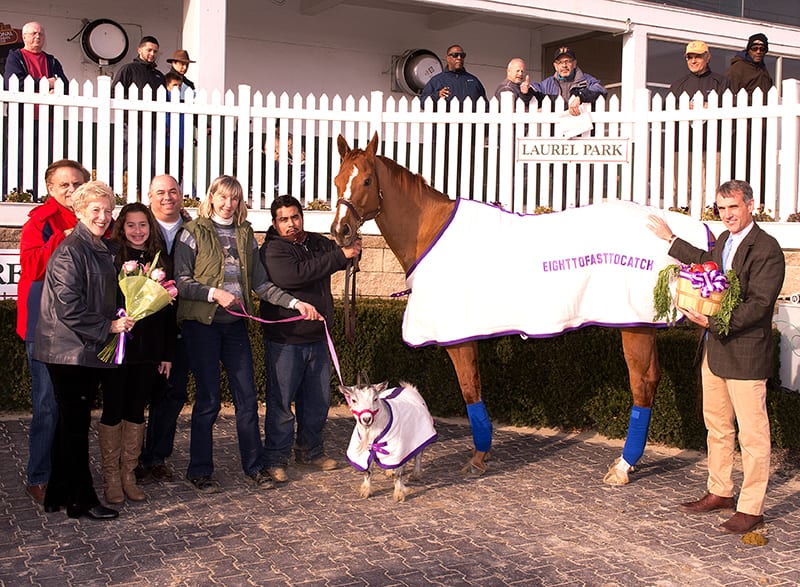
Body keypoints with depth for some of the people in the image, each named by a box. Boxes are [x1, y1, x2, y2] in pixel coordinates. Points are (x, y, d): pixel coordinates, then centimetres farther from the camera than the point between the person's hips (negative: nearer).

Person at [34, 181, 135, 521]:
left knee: (73, 424, 14)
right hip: (70, 350, -9)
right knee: (76, 425, -1)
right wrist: (109, 326, -15)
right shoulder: (70, 251, -14)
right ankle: (81, 501, 9)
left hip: (90, 351, 9)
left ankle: (59, 495, 25)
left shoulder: (102, 250, 15)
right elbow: (68, 307, -19)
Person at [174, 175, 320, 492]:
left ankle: (254, 467, 17)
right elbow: (180, 281, -7)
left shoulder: (245, 234, 12)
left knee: (247, 398, 5)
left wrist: (295, 303, -1)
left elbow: (261, 283, 10)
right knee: (208, 399, 0)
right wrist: (214, 293, -20)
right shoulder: (194, 232, -1)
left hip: (235, 324, 4)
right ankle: (199, 471, 14)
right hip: (202, 323, -4)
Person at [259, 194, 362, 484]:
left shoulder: (319, 243, 10)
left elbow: (347, 254, 18)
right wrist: (340, 255, -26)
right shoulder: (272, 250, -11)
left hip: (318, 338, 6)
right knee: (281, 403, 0)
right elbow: (293, 275, -28)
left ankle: (310, 450, 32)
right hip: (284, 341, -6)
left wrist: (352, 245, -8)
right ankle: (276, 459, 12)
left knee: (317, 401, 16)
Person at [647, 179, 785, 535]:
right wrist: (670, 239, 37)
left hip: (746, 354, -9)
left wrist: (714, 322, -27)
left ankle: (751, 509, 8)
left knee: (752, 434, -1)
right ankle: (720, 493, 32)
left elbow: (758, 304, -22)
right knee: (717, 426, 18)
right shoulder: (725, 240, 12)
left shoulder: (767, 250, -15)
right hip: (715, 350, 9)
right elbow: (705, 263, 33)